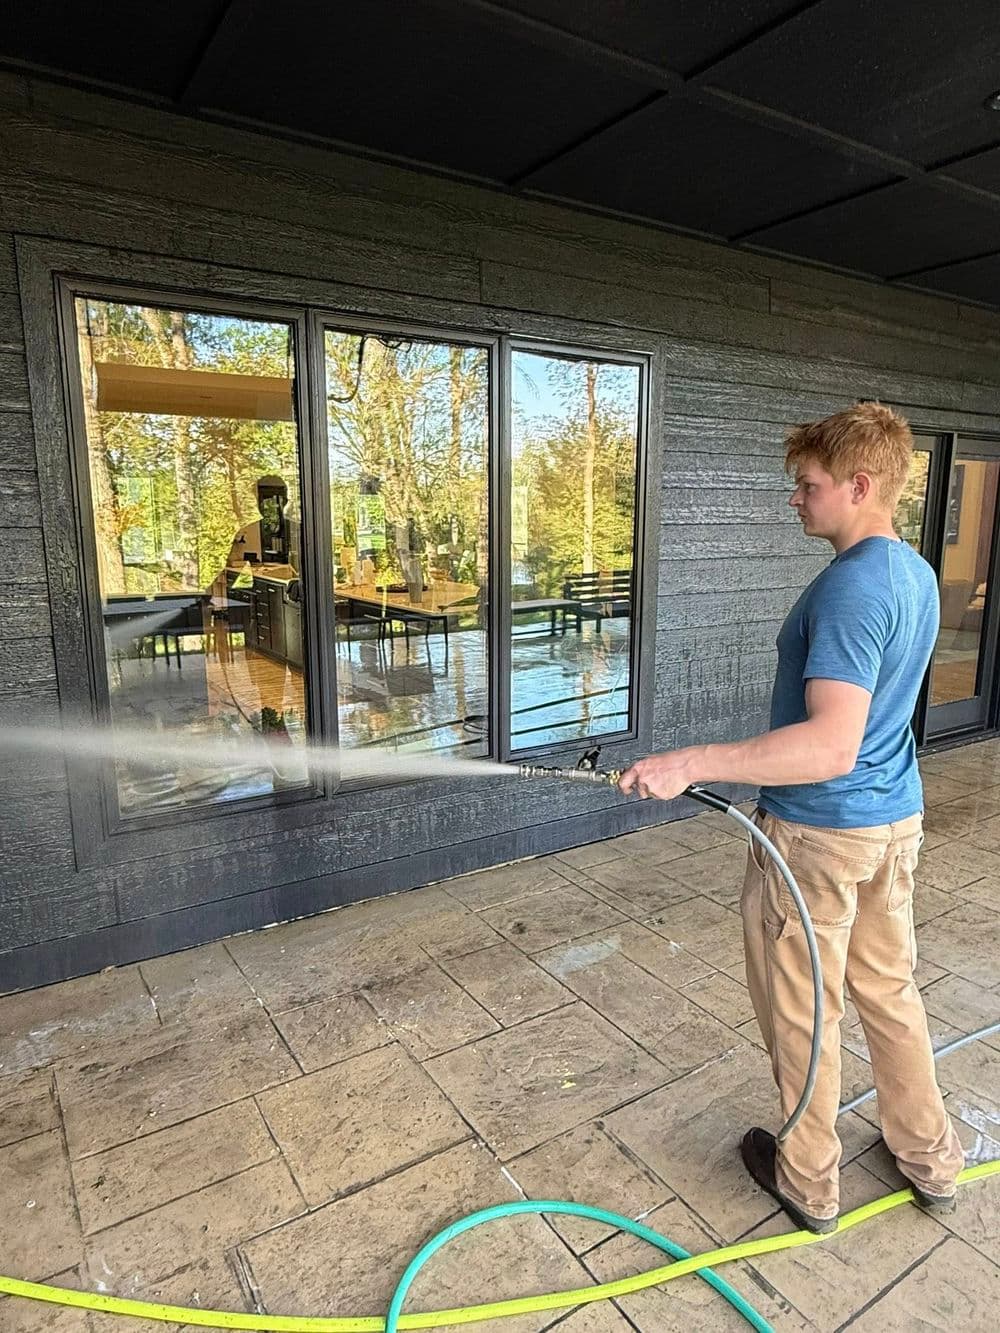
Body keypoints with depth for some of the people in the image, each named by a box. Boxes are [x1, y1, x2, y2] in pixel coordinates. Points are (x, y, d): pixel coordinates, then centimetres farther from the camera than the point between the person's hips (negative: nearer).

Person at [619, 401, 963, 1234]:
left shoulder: (851, 587, -24)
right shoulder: (917, 573, 6)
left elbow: (831, 746, -34)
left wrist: (690, 764, -34)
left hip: (818, 832, -9)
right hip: (895, 822, 9)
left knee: (803, 1012, 10)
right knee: (890, 989, 24)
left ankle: (808, 1182, 31)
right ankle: (932, 1160, 42)